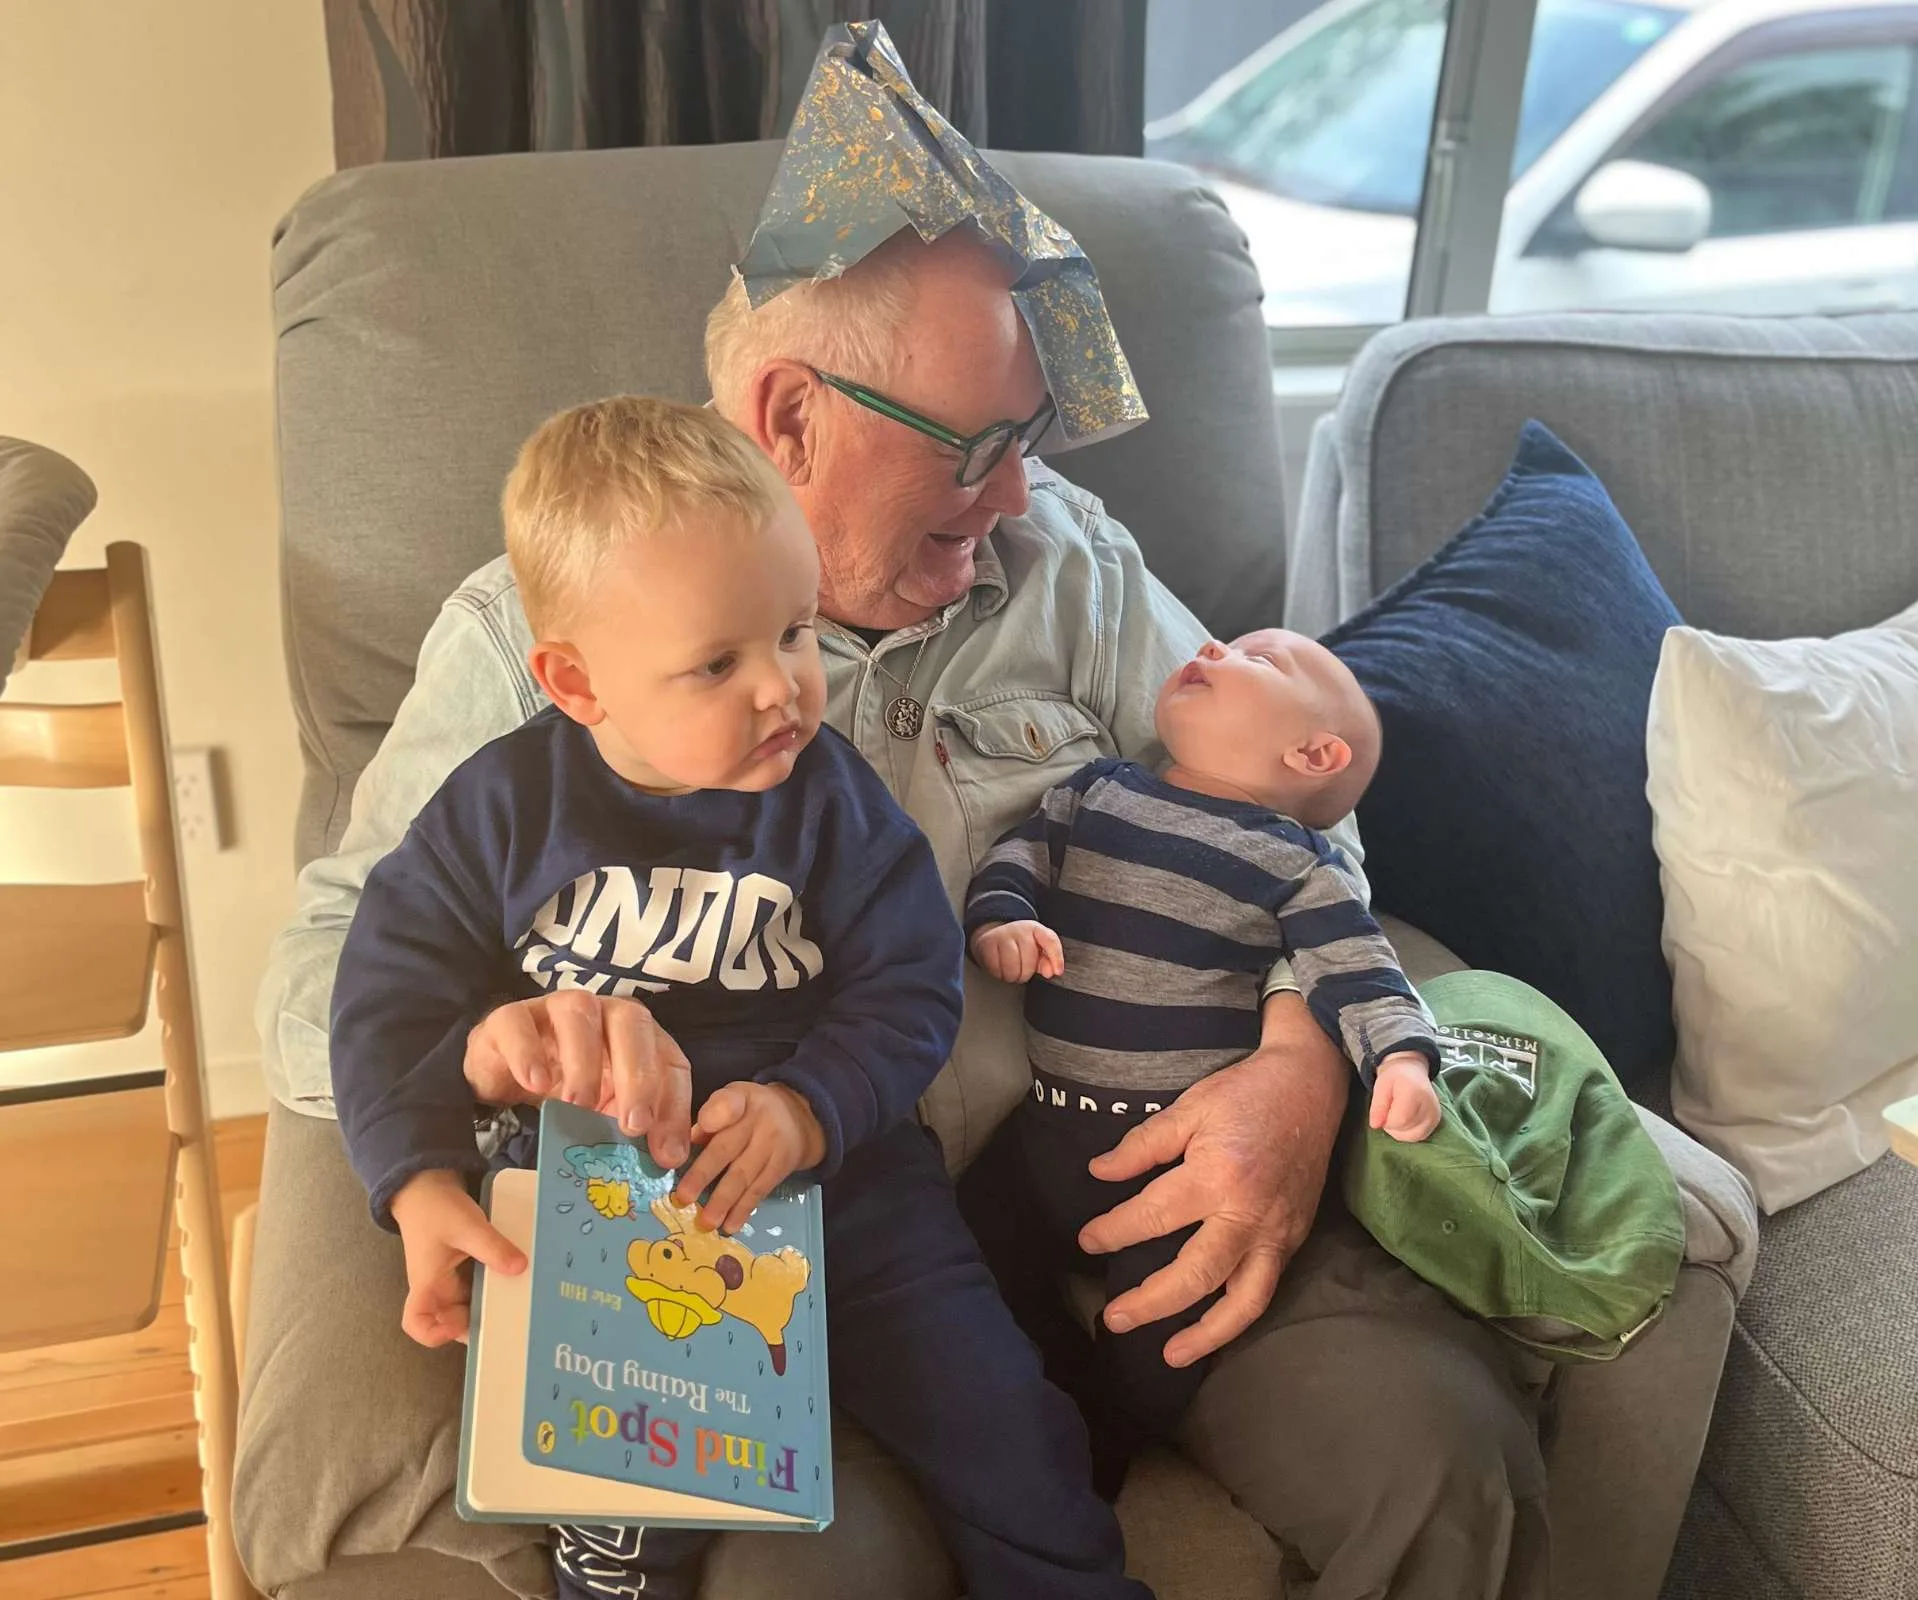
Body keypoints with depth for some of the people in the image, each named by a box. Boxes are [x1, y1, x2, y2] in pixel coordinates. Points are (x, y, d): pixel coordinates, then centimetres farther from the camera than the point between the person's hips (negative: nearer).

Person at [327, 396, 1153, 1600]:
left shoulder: (834, 802, -6)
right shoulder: (508, 806, -6)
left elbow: (909, 993, -6)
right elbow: (393, 992, -4)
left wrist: (809, 1112, -23)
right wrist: (422, 1182, -17)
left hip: (835, 1177, 1)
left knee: (1004, 1433, 0)